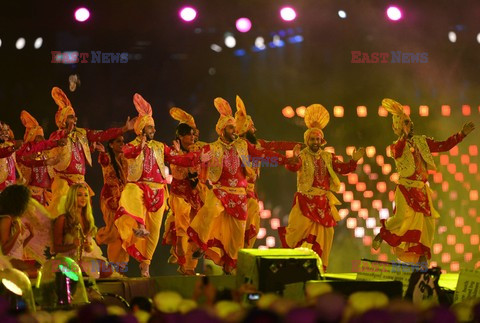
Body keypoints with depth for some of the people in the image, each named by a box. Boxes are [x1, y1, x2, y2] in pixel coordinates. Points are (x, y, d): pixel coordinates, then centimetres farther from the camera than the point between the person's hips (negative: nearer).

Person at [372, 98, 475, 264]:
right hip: (406, 188, -6)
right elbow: (397, 154, -27)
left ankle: (422, 257, 14)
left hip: (422, 189, 6)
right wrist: (404, 135, -36)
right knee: (403, 218, -22)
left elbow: (444, 145, 13)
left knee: (426, 222, 4)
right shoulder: (396, 146, -2)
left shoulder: (422, 141, 13)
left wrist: (462, 134, 7)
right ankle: (381, 234, 7)